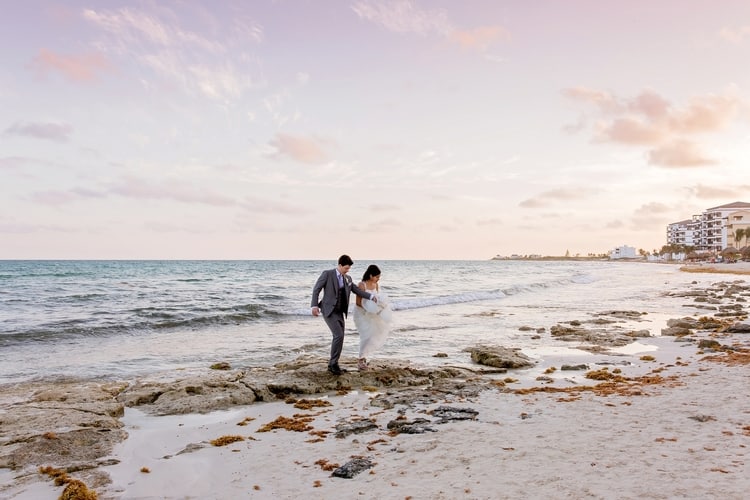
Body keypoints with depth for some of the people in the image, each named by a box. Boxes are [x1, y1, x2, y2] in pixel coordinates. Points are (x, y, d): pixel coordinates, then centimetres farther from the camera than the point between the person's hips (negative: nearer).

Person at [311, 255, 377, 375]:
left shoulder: (347, 278, 11)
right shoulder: (327, 274, -8)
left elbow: (357, 290, 6)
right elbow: (316, 289, -9)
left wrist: (371, 296, -9)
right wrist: (314, 305, -19)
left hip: (339, 312, 7)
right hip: (329, 310, -7)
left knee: (338, 337, 7)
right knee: (339, 336, -16)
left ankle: (333, 365, 19)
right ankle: (333, 364, -4)